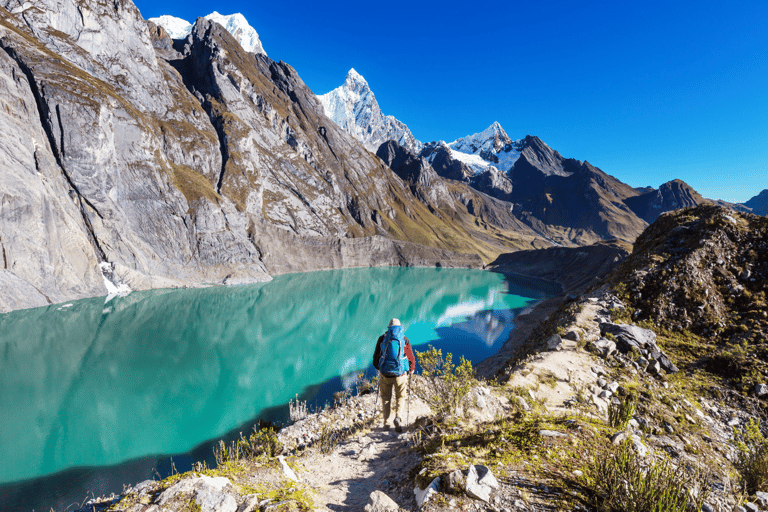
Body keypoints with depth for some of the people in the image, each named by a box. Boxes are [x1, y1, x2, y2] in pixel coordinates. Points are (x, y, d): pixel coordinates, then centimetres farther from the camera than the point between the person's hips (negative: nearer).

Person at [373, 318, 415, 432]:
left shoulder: (382, 338, 5)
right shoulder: (404, 339, 4)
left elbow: (376, 356, 9)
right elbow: (411, 358, 7)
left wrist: (377, 367, 27)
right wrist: (411, 369, 26)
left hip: (385, 373, 1)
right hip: (400, 374, 0)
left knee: (386, 398, 18)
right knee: (400, 398, 16)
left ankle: (386, 423, 15)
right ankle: (398, 418, -6)